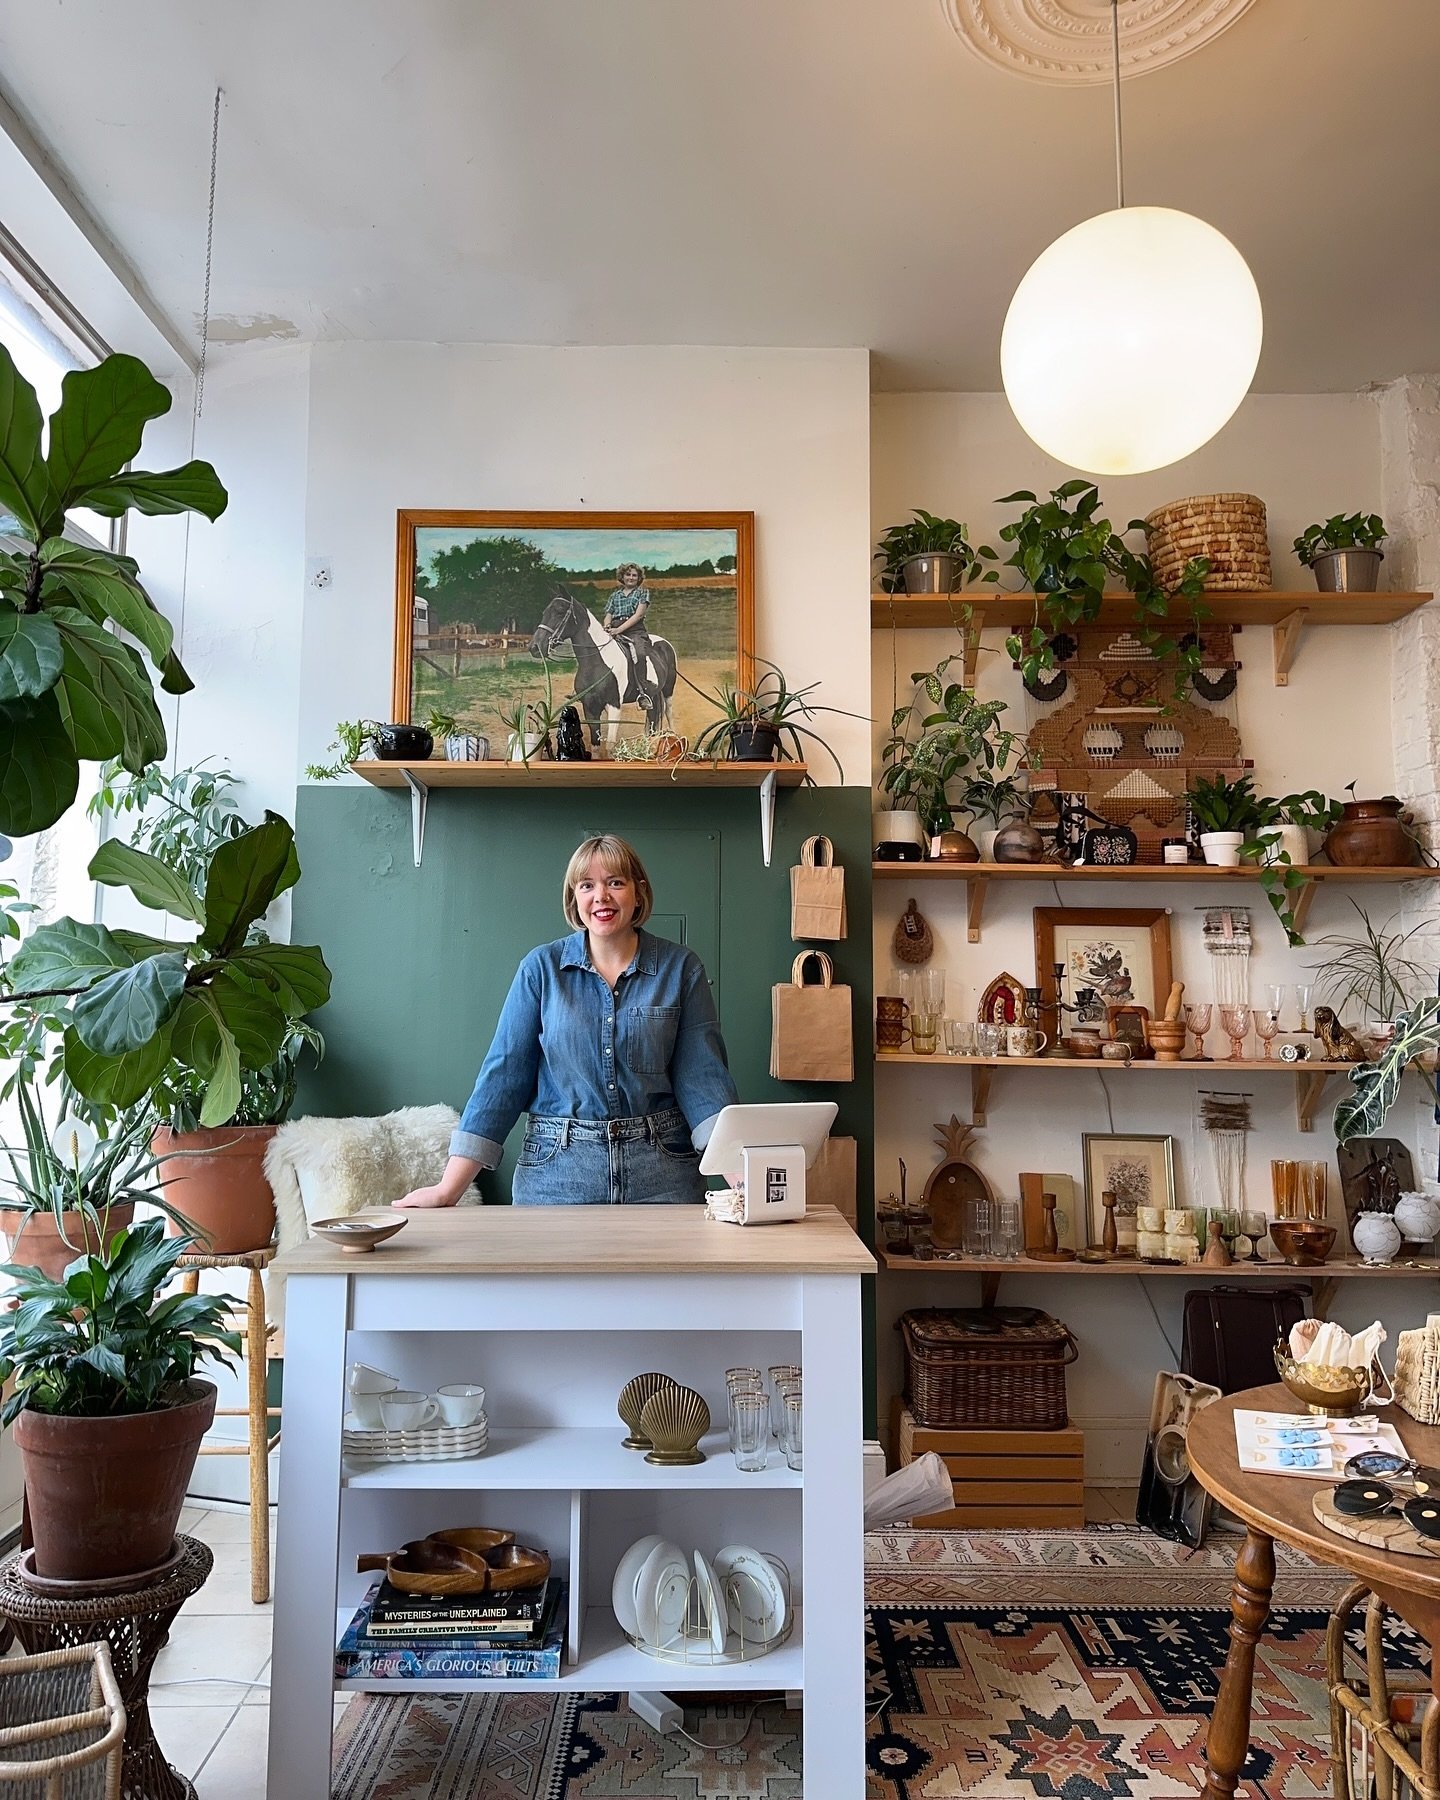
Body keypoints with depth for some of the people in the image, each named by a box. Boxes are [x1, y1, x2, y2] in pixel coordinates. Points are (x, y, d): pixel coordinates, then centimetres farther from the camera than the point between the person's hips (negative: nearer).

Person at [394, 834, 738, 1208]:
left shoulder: (680, 967, 0)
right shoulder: (541, 967, 0)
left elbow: (702, 1075, -3)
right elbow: (503, 1074, -2)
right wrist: (448, 1189, -7)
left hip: (660, 1175, 0)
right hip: (556, 1173, 0)